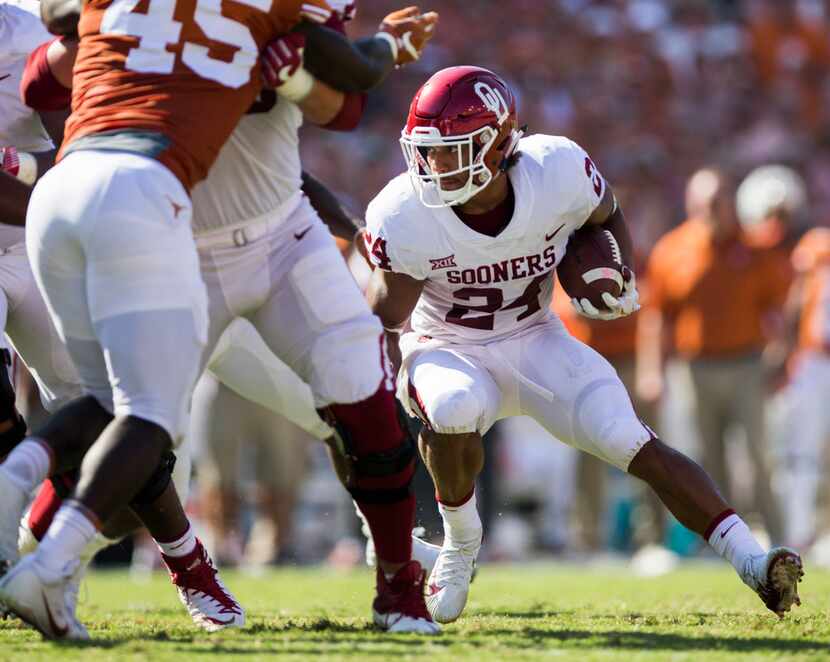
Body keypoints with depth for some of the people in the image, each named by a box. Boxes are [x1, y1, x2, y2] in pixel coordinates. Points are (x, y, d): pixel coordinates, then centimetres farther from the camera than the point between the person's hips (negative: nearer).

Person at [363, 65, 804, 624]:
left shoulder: (558, 173, -20)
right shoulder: (407, 215, -24)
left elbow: (608, 218, 4)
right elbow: (383, 327, -16)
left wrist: (624, 282, -14)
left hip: (535, 342, 1)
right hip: (446, 348, -1)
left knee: (636, 446, -16)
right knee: (455, 409, -37)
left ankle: (753, 563, -18)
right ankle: (460, 542, -10)